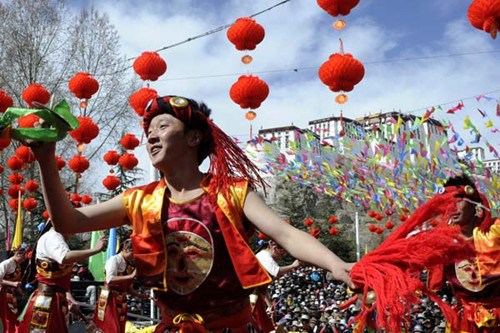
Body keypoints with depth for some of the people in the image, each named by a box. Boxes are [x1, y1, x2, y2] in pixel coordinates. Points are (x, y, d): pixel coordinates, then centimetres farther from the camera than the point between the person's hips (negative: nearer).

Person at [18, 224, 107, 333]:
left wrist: (68, 295, 11)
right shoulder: (52, 237, -14)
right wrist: (95, 249, -31)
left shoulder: (56, 239, 18)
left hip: (55, 300, 10)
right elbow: (65, 257, -36)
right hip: (46, 301, -10)